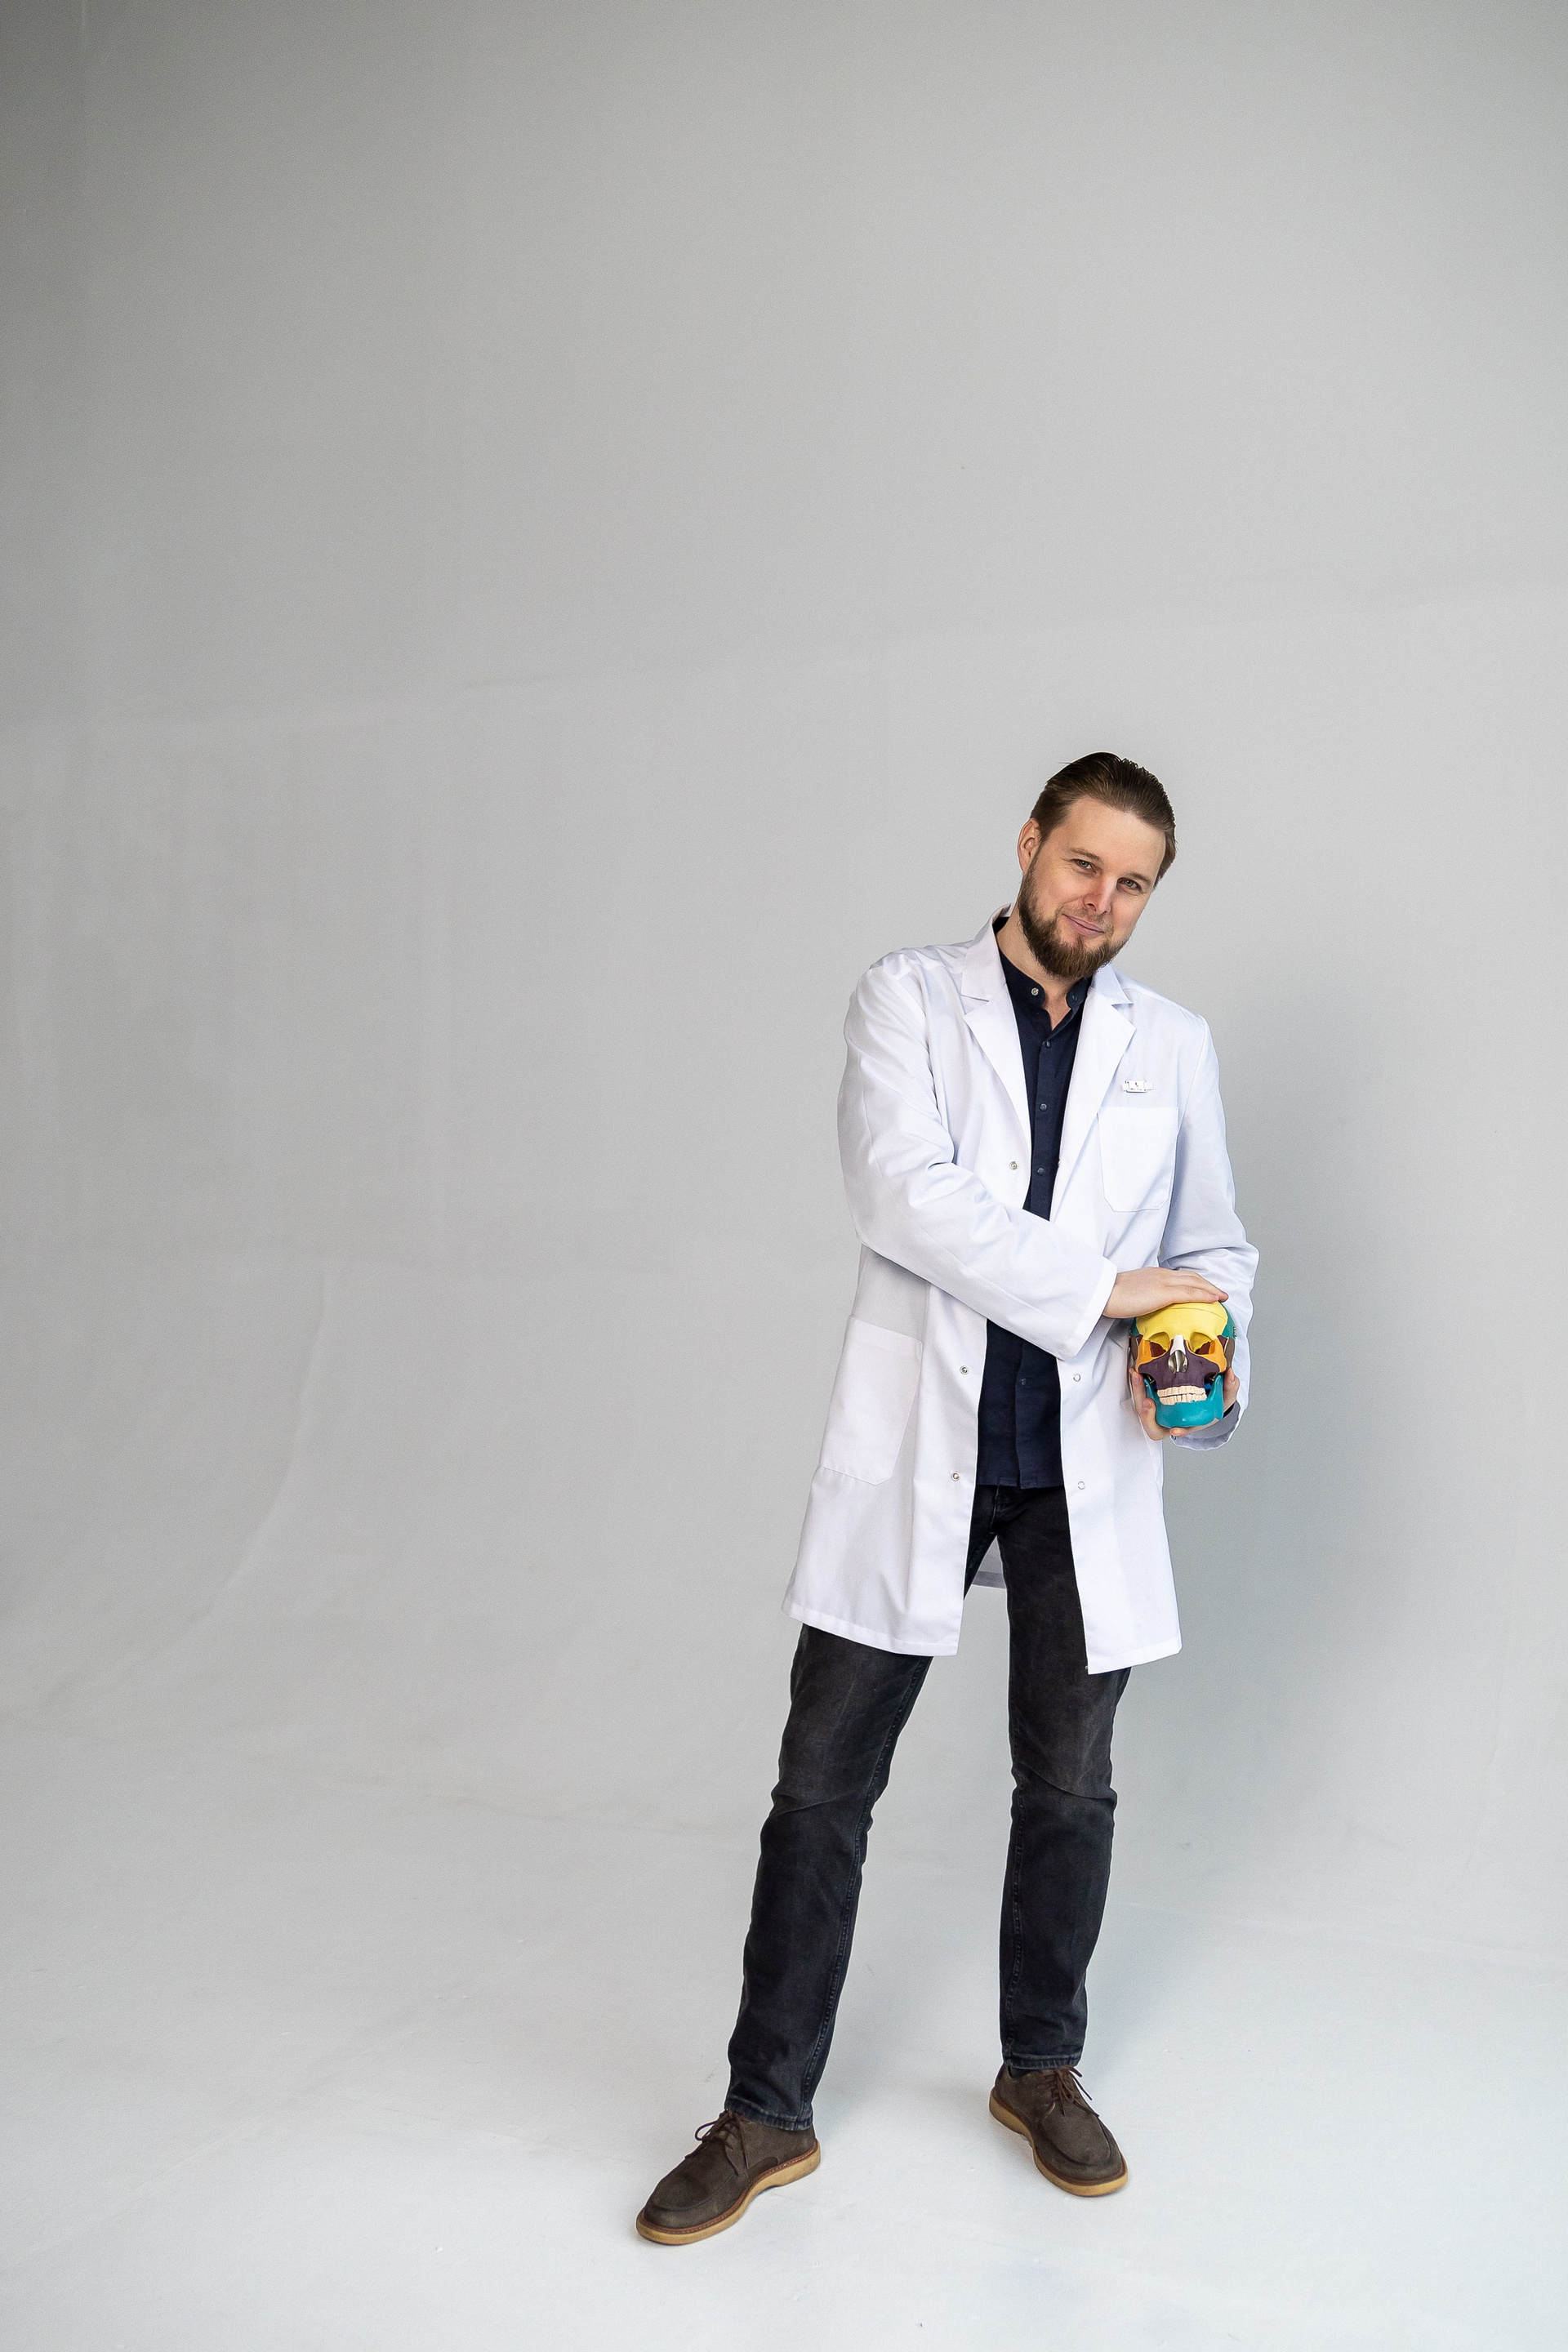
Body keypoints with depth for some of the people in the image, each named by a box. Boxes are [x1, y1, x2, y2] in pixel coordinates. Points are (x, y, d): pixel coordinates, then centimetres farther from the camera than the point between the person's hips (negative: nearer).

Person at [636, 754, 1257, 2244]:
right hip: (915, 1451, -2)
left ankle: (1041, 2068, 36)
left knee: (1069, 1787, 14)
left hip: (1086, 1468, 3)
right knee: (823, 1782, 3)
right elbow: (906, 1194, -16)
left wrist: (1208, 1359, -7)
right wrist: (1098, 1286, -19)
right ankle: (768, 2112, 19)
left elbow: (1212, 1242, 14)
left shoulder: (1172, 1046, 9)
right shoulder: (908, 1001, 0)